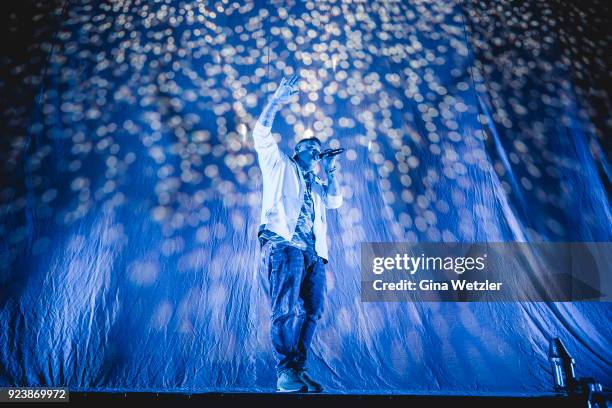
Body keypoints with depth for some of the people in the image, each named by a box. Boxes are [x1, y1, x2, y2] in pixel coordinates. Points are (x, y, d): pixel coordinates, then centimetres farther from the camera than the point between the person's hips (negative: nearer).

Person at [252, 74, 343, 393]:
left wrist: (331, 172, 25)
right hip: (283, 244, -6)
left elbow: (335, 201, 24)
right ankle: (285, 373, -14)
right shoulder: (280, 166, 19)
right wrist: (277, 100, 3)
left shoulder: (315, 185, 35)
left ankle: (298, 369, 3)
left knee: (310, 312, -2)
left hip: (312, 252, 6)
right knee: (286, 308, -15)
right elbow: (261, 132, 9)